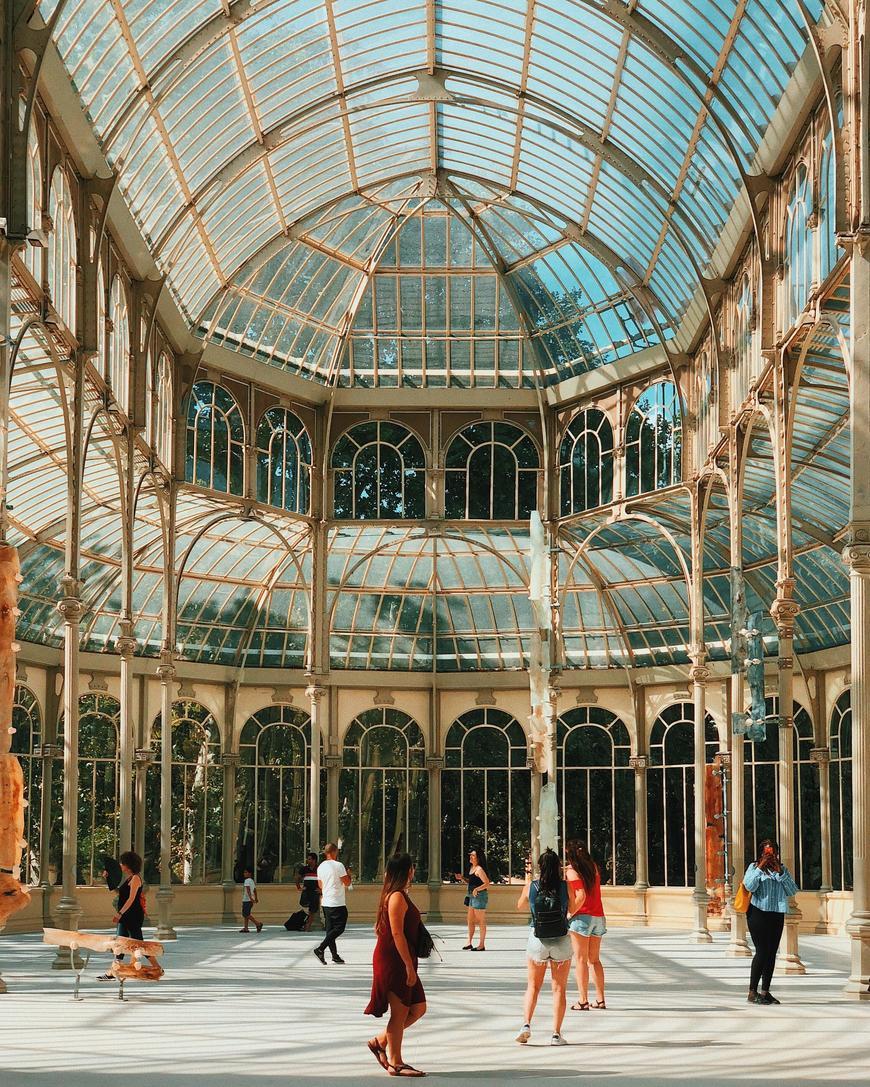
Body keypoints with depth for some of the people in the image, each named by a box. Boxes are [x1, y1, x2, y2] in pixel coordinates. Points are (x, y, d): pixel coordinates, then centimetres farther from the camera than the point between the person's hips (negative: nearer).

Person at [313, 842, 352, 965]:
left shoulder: (320, 866, 9)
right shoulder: (338, 865, -13)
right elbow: (347, 883, -10)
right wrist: (349, 875, 8)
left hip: (326, 903, 8)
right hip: (338, 903, -8)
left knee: (330, 929, 10)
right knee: (339, 928, -3)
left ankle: (334, 954, 13)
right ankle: (321, 949, -14)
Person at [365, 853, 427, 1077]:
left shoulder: (399, 896, 15)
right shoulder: (397, 897, -15)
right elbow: (397, 934, -20)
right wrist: (409, 967, -20)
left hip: (400, 962, 10)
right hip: (394, 960, -10)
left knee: (418, 1008, 12)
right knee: (400, 1012, -3)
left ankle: (380, 1041, 18)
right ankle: (395, 1063, 3)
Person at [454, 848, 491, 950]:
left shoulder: (479, 869, -15)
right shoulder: (471, 868, 12)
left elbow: (487, 883, -21)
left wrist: (477, 889, -33)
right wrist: (462, 878, 8)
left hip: (480, 896, -10)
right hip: (472, 896, 10)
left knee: (481, 922, -2)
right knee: (470, 921, 13)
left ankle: (482, 945, 4)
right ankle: (470, 943, 20)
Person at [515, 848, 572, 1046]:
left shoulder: (531, 886, -7)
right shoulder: (565, 886, -11)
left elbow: (520, 905, 12)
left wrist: (528, 878, 22)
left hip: (537, 941, 1)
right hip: (561, 941, -1)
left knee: (533, 986, 16)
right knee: (559, 988, 8)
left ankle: (526, 1024, -1)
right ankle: (556, 1034, 5)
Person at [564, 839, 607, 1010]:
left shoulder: (572, 871, -8)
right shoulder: (593, 867, 11)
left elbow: (581, 896, -18)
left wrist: (572, 912, -10)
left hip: (582, 917, -6)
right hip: (599, 916, 6)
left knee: (580, 959, -3)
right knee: (594, 959, 14)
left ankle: (583, 1001, -6)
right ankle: (600, 999, 13)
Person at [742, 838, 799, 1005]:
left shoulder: (783, 869, 13)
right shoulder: (754, 867, 2)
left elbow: (793, 891, 3)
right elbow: (749, 886, -13)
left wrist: (780, 872, -7)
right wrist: (760, 868, -17)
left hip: (777, 915, 5)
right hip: (758, 913, -5)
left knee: (772, 953, 5)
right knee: (762, 951, -10)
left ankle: (765, 991, 13)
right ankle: (752, 992, -6)